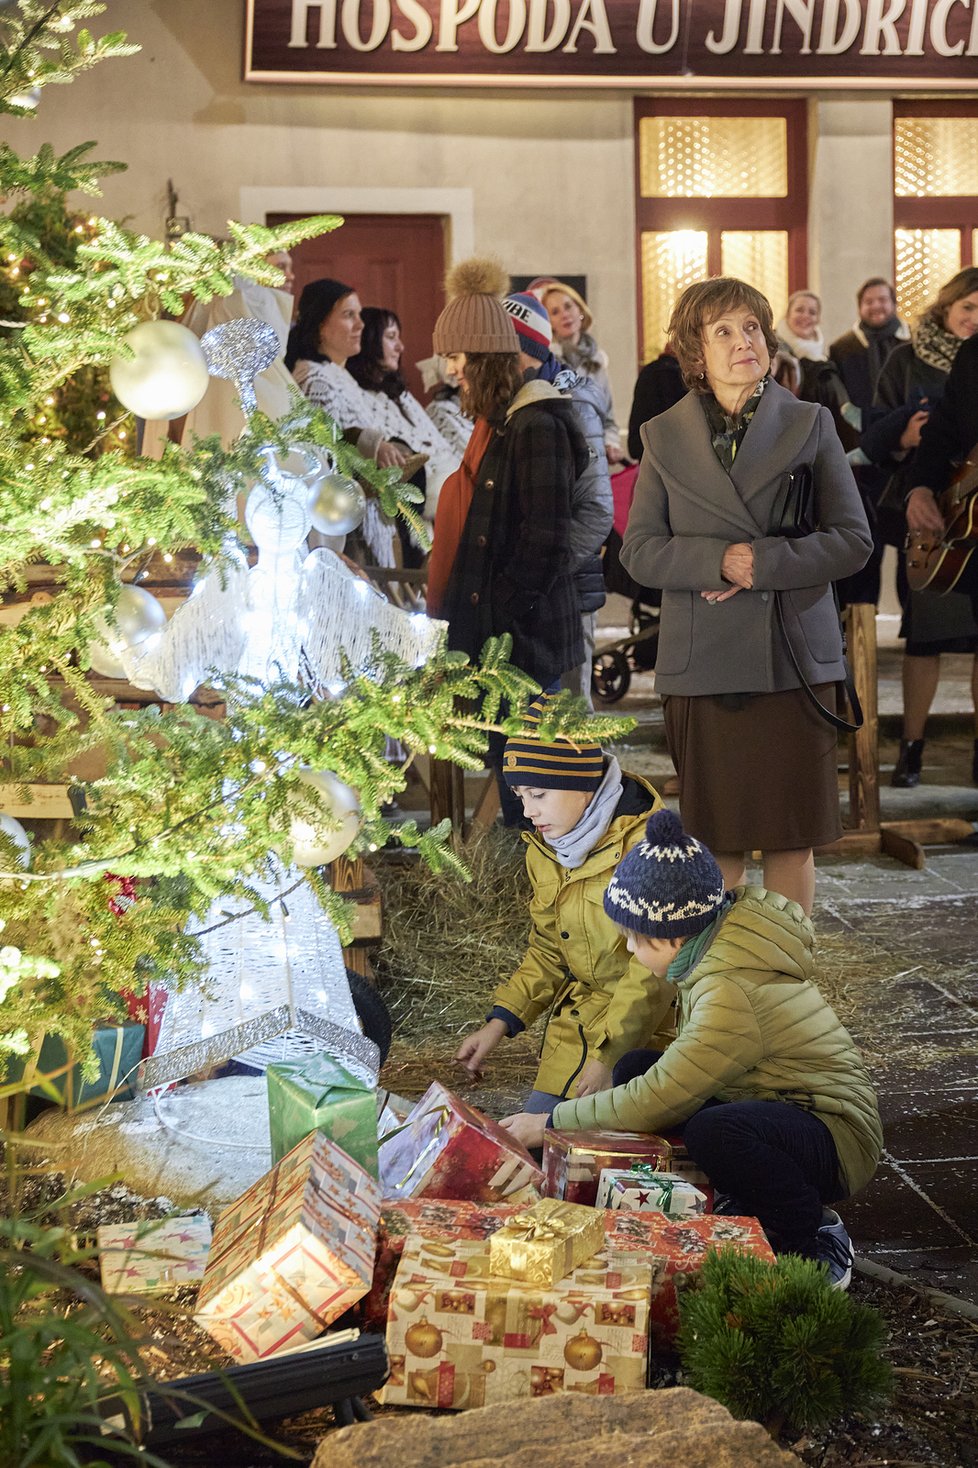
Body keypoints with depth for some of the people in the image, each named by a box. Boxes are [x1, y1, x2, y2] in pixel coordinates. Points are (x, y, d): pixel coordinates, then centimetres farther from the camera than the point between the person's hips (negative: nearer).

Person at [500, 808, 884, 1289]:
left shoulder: (733, 997, -29)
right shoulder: (714, 951, -1)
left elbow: (657, 1101, -25)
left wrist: (550, 1124, -14)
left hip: (836, 1141, -9)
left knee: (713, 1131, -38)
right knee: (634, 1069, 0)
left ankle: (816, 1241, -12)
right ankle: (741, 1206, 6)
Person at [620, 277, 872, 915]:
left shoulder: (810, 424, 6)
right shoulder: (665, 437, 9)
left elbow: (853, 540, 1)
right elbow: (639, 551, 4)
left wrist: (763, 563, -12)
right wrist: (718, 560, -13)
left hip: (795, 659, 0)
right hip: (703, 664, 0)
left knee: (793, 832, 3)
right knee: (713, 835, 4)